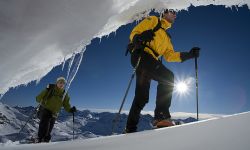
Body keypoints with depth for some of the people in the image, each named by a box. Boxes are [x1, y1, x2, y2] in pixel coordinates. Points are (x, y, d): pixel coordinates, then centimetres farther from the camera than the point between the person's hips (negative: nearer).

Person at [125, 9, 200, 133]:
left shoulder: (166, 37, 33)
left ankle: (130, 128, 8)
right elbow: (134, 33, 3)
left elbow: (169, 55, 19)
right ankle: (161, 116, -27)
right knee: (168, 77, -25)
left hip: (151, 61, 8)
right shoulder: (153, 20, 16)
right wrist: (139, 37, -21)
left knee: (142, 97, 2)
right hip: (142, 54, -7)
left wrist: (188, 55, 9)